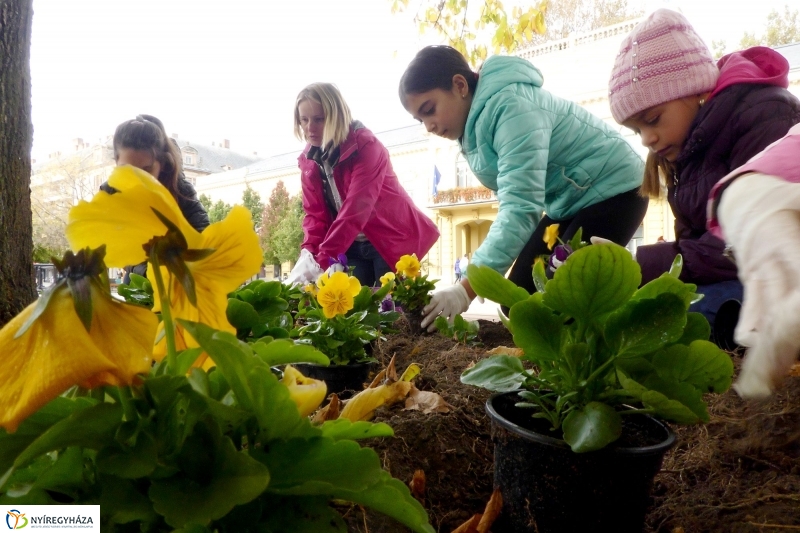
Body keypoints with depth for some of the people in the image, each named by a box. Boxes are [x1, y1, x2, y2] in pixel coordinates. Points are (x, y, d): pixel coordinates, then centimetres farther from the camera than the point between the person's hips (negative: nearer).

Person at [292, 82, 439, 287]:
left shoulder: (366, 145, -19)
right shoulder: (308, 160, 1)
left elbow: (356, 208, -30)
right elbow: (314, 213, -1)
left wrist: (323, 260, -37)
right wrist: (309, 253, -21)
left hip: (391, 240, -5)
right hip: (351, 248, 5)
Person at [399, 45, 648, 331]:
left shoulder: (511, 106, -28)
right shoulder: (472, 126, 0)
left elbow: (520, 206, -37)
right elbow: (513, 197, 4)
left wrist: (467, 286, -44)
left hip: (613, 188, -8)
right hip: (568, 200, 9)